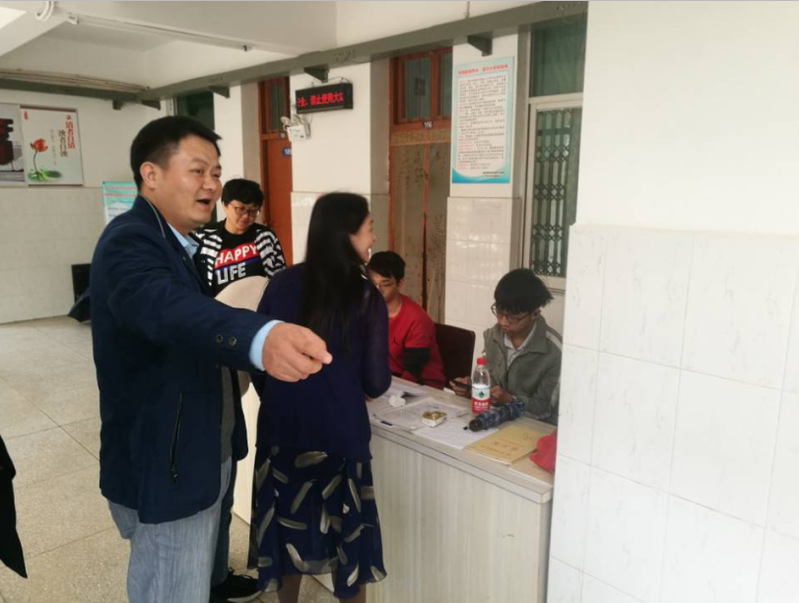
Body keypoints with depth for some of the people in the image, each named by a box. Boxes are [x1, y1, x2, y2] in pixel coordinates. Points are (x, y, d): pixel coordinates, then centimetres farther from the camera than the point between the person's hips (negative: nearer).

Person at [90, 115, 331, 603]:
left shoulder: (175, 242, 10)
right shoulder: (130, 242, -23)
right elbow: (168, 308, -46)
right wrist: (260, 338, -64)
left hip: (199, 457, 10)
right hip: (164, 467, -9)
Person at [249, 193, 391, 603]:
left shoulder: (283, 284, -5)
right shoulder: (366, 297, -14)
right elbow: (376, 383, -10)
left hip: (282, 426, 4)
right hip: (338, 431, -3)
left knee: (288, 523, 21)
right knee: (344, 531, 15)